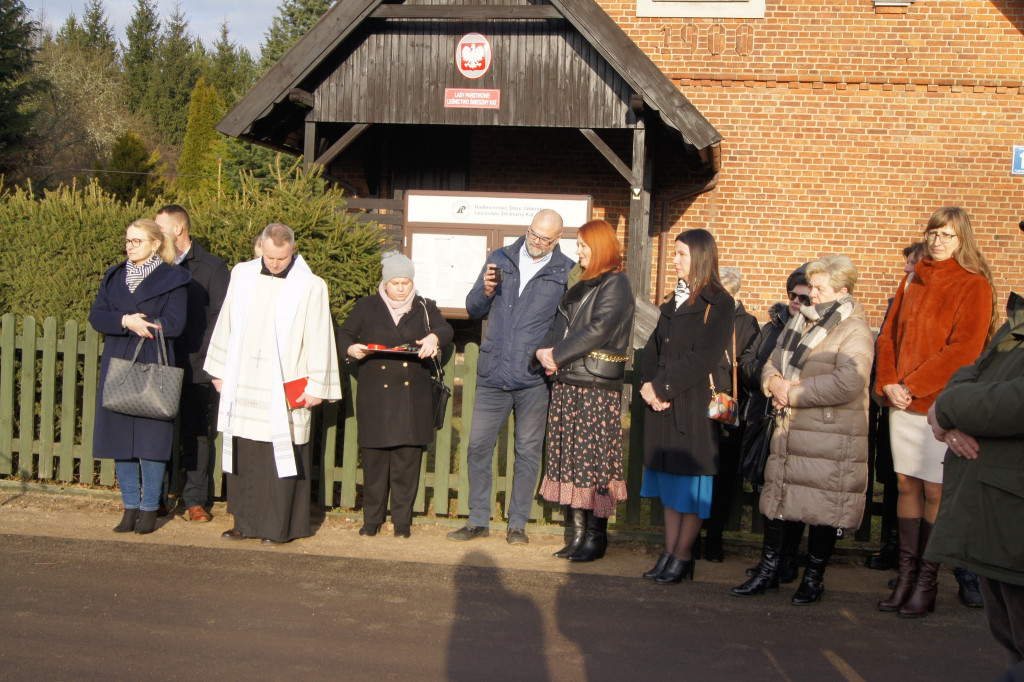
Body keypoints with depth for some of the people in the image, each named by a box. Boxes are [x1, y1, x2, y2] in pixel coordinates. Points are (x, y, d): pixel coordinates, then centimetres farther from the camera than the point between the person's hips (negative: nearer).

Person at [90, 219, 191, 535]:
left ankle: (149, 509, 7)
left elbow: (174, 324, -10)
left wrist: (136, 323, -9)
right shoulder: (114, 277, 14)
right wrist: (125, 321, -14)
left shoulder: (172, 279, 0)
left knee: (151, 439, -4)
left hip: (153, 367, -4)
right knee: (120, 439, 4)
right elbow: (96, 316, 3)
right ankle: (130, 507, 14)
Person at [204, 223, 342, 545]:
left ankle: (281, 526, 9)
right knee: (244, 455, 9)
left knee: (281, 456, -1)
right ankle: (246, 521, 19)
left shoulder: (311, 286, -6)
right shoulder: (242, 275, 6)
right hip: (242, 384, 4)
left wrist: (316, 386, -6)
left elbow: (319, 340, -5)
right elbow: (226, 325, 14)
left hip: (285, 389, -4)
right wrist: (220, 371, 15)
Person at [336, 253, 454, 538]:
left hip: (412, 399, 0)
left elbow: (446, 329, -1)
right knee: (374, 460, 2)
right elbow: (344, 333, 12)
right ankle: (371, 519, 13)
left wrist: (434, 337, -24)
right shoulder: (366, 307, 10)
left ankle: (402, 520, 10)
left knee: (407, 461, 1)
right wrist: (351, 348, -10)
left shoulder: (425, 308, 11)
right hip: (375, 399, 0)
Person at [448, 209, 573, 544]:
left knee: (528, 452, 5)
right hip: (493, 374, 2)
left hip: (534, 379, -2)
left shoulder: (567, 272, 3)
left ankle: (517, 523, 16)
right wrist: (486, 291, -10)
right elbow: (473, 310, 11)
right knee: (478, 447, 3)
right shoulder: (500, 259, 10)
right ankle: (478, 520, 15)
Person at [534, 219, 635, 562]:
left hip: (598, 387, -8)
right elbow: (562, 324, 16)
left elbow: (599, 330, -16)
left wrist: (558, 355, -14)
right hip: (567, 383, 8)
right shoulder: (583, 286, 20)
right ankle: (579, 532, 14)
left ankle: (596, 536, 2)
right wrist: (545, 350, -4)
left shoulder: (616, 284, -6)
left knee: (594, 460, -5)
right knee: (570, 459, 7)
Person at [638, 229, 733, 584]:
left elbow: (702, 357, -17)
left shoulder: (718, 303, -8)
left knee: (690, 486, -1)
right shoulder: (675, 301, 17)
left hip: (694, 405, -7)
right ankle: (670, 553, 15)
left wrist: (661, 386, -16)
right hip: (664, 406, 7)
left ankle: (683, 558, 7)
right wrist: (648, 385, -6)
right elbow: (653, 347, 11)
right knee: (669, 483, 9)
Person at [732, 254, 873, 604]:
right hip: (788, 430, 7)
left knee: (822, 508, 1)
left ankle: (814, 577, 17)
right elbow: (772, 363, 20)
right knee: (776, 498, 10)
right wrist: (774, 382, -5)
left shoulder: (854, 332, -10)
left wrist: (793, 393, -15)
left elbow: (846, 384, -23)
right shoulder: (799, 322, 16)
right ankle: (768, 572, 22)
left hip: (831, 438, -7)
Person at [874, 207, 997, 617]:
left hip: (941, 403, -5)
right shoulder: (913, 281, 16)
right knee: (906, 484, 6)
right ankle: (906, 575, 12)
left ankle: (926, 584, 5)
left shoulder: (974, 286, -3)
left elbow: (962, 350, -12)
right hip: (903, 400, 5)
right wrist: (888, 384, -1)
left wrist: (911, 386, -14)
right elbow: (889, 335, 14)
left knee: (934, 491, -3)